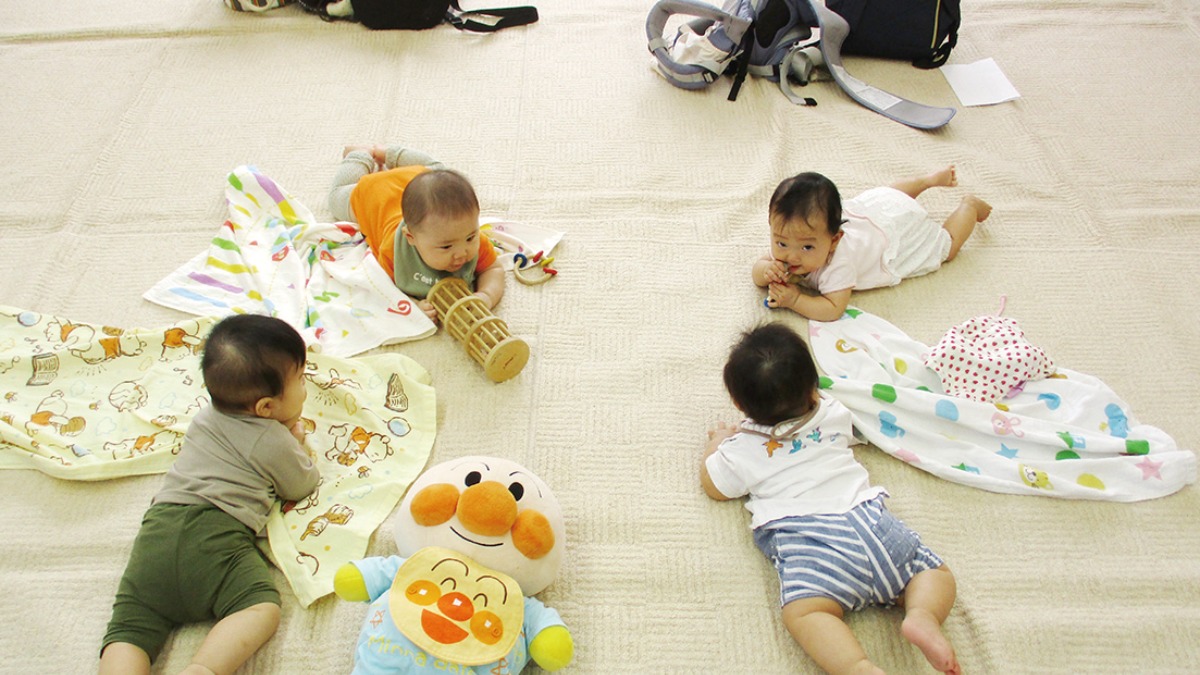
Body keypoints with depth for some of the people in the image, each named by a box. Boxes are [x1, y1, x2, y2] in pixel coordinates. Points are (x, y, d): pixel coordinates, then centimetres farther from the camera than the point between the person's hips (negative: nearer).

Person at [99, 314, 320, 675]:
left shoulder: (205, 416, 23)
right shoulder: (276, 442, 2)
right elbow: (303, 486, 17)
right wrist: (298, 442, 31)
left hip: (160, 525, 7)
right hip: (215, 536, -6)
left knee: (130, 626, 3)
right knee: (262, 607, -19)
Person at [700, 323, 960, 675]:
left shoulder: (742, 448, 13)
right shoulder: (833, 414, 22)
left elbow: (713, 485, 27)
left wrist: (716, 444, 41)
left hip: (807, 537, -4)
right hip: (866, 517, 5)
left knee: (803, 611, -20)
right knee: (935, 571, 15)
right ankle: (922, 615, -15)